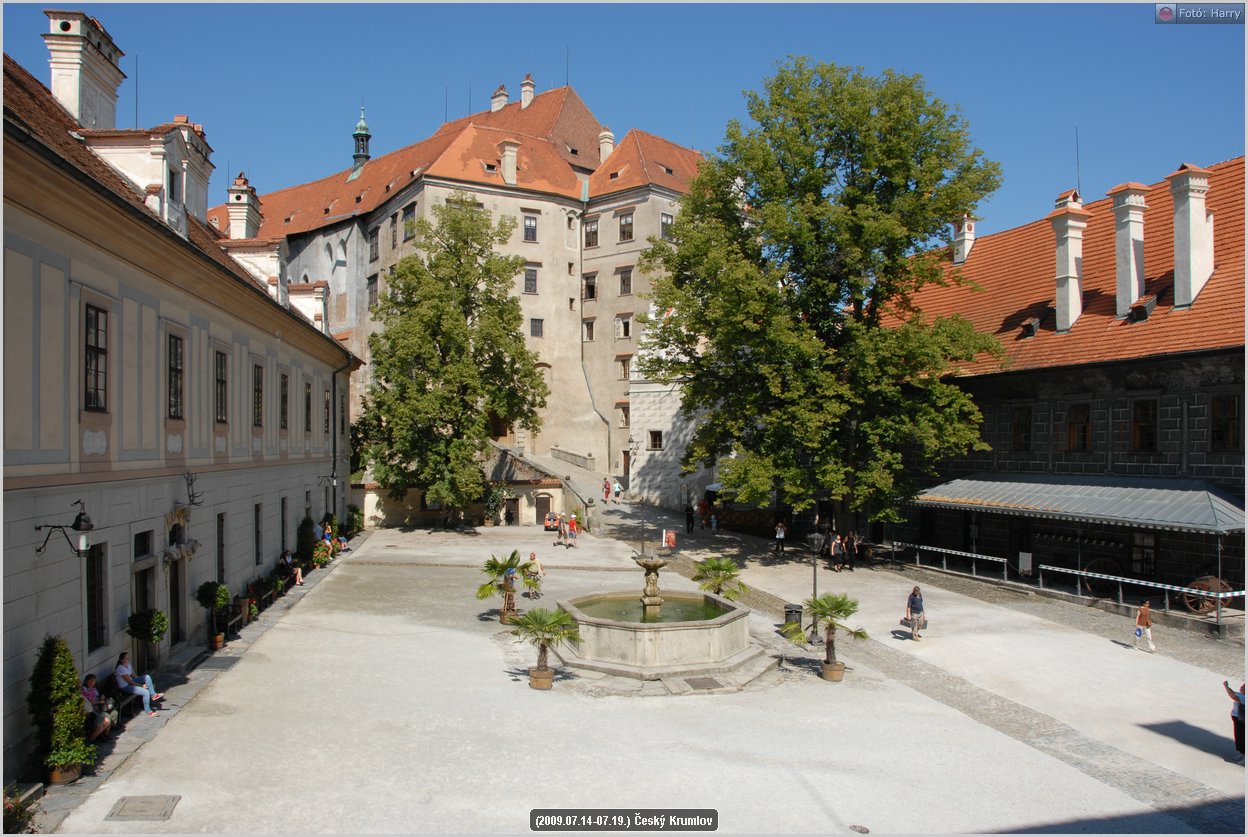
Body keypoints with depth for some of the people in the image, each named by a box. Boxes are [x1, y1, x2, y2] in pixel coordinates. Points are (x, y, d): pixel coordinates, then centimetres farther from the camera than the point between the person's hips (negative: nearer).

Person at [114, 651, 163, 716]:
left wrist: (141, 681, 1)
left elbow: (133, 675, 12)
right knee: (146, 692, -22)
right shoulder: (121, 669, -26)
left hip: (130, 682, 9)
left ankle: (153, 695, -3)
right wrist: (141, 686, -16)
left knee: (147, 677, -6)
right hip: (125, 687, -9)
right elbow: (130, 681, -23)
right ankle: (147, 711, -8)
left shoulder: (128, 665, 2)